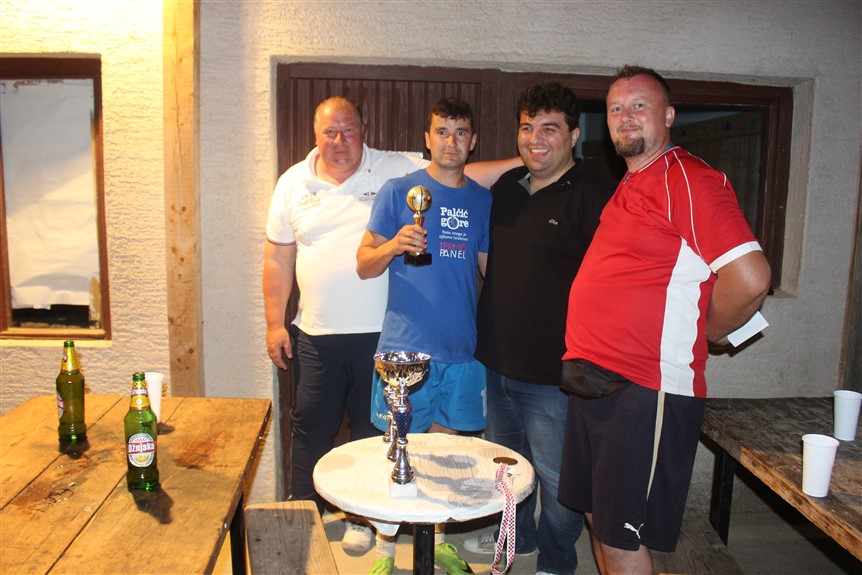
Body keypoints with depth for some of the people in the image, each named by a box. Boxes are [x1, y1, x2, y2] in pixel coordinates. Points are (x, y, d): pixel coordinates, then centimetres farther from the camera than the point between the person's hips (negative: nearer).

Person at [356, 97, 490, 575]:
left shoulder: (483, 201, 9)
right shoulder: (398, 191, -1)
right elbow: (364, 265, -1)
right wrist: (394, 246, -21)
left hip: (462, 349, 3)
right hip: (405, 349, -3)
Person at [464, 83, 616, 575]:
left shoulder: (595, 196, -14)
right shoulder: (507, 186, 9)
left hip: (554, 373, -7)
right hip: (497, 362, 8)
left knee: (557, 478, 10)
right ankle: (515, 535, 48)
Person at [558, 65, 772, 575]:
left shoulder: (689, 179, -13)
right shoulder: (627, 187, 16)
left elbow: (750, 279, -21)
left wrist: (704, 335, -6)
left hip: (646, 393, -9)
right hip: (595, 381, 9)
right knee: (599, 520, 19)